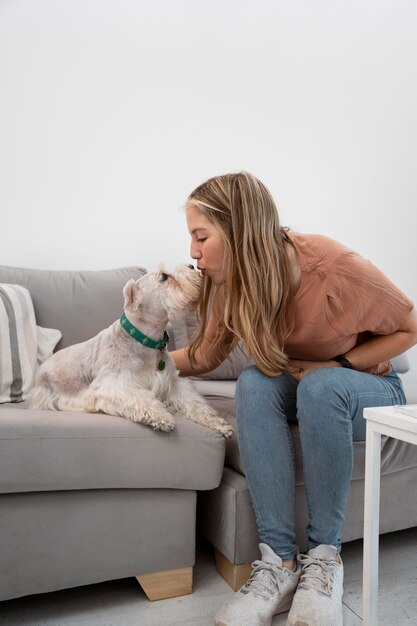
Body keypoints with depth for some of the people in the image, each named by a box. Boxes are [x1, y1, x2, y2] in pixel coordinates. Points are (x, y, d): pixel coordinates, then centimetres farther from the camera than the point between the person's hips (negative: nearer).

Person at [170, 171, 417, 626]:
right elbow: (205, 357, -1)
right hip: (300, 391, 4)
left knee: (320, 386, -36)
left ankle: (324, 554, -18)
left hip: (367, 388, -3)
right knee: (254, 382, -29)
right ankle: (279, 561, -25)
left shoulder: (336, 268, -28)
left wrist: (336, 365, -22)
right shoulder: (230, 284, -14)